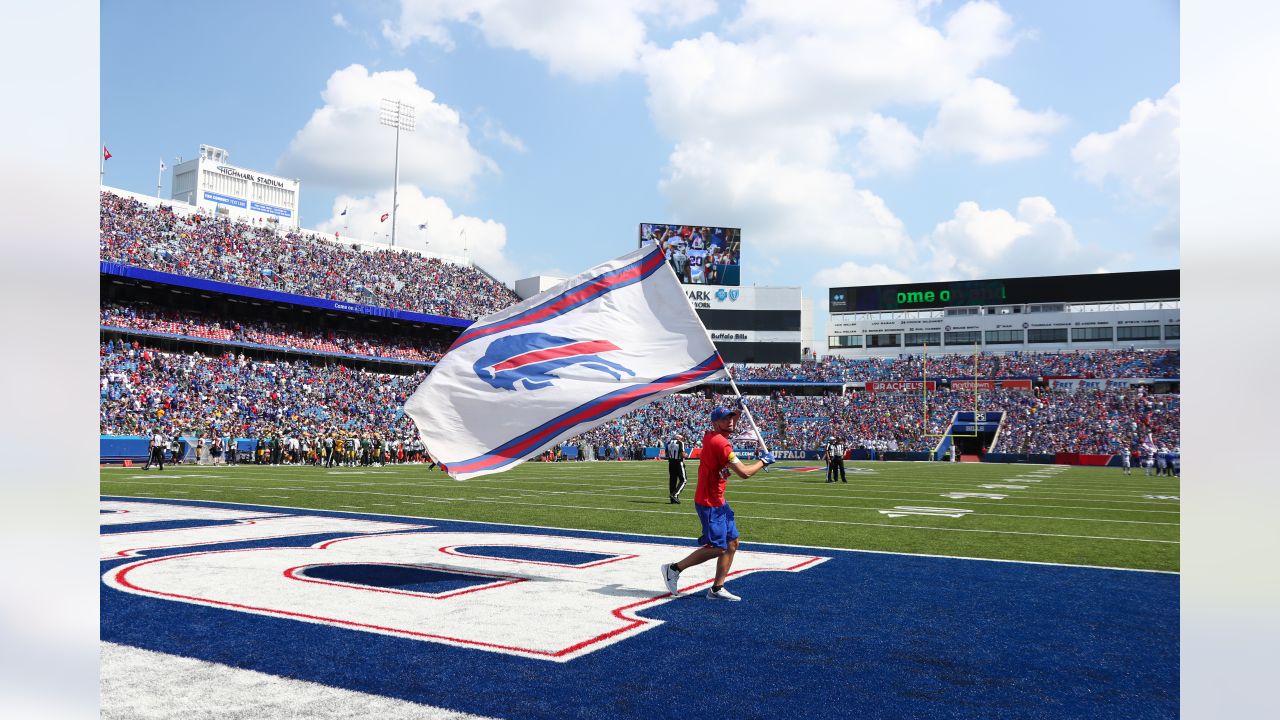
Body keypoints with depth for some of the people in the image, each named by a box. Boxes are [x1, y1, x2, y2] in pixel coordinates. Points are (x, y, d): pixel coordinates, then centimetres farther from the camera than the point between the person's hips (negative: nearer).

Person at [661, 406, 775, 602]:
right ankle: (674, 569, 5)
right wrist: (763, 461, -6)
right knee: (717, 548, -6)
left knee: (732, 543, 11)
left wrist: (736, 413, 17)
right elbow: (744, 473, -21)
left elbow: (730, 429, 33)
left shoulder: (710, 436, 7)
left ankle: (717, 589, 14)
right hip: (710, 504, -10)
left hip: (718, 502, 10)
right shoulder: (720, 443, -21)